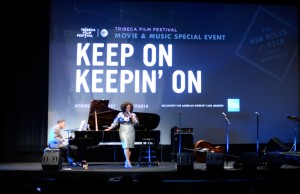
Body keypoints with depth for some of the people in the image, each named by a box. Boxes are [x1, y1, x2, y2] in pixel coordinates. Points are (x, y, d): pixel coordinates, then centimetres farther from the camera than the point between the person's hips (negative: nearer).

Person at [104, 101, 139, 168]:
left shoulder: (133, 114, 8)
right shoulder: (120, 114, 6)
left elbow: (136, 123, 1)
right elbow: (115, 122, 5)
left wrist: (132, 117, -8)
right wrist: (110, 128, -7)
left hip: (131, 132, 2)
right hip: (123, 132, -2)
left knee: (130, 147, 1)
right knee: (126, 146, -15)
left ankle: (127, 162, 10)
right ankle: (128, 162, -22)